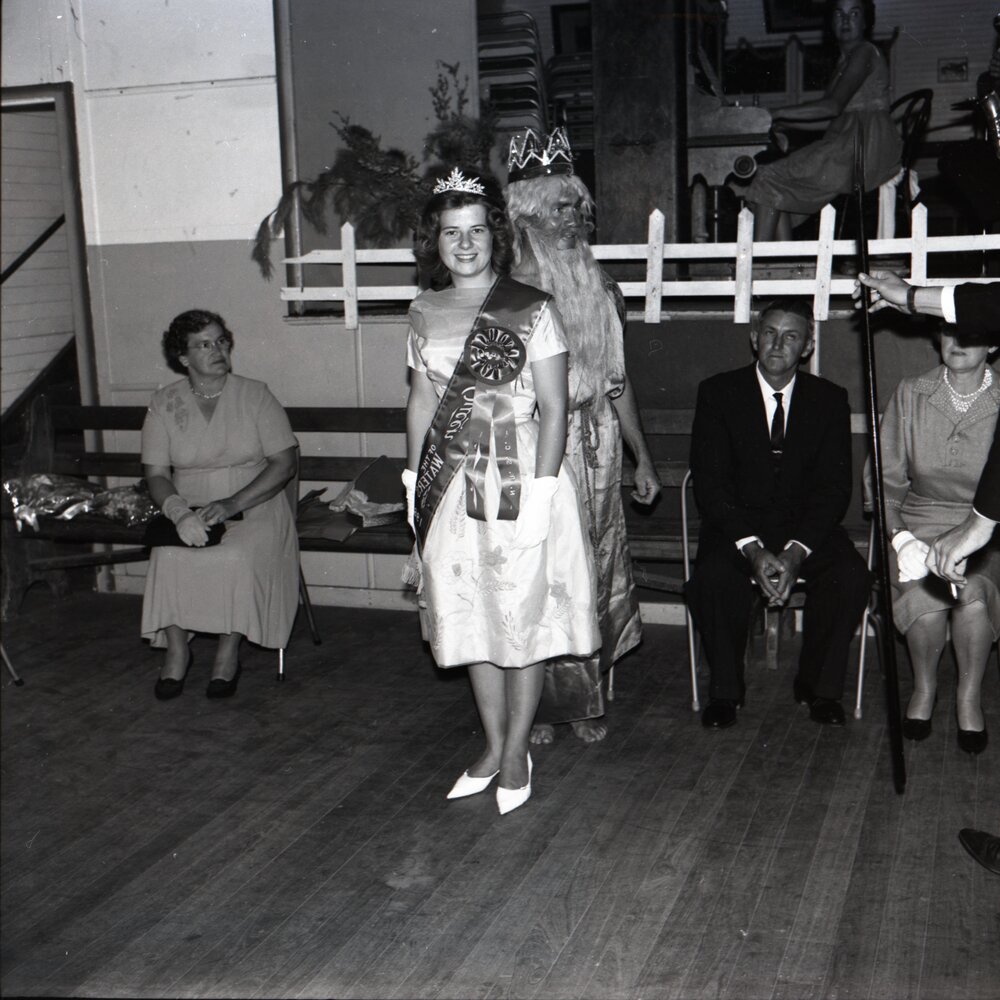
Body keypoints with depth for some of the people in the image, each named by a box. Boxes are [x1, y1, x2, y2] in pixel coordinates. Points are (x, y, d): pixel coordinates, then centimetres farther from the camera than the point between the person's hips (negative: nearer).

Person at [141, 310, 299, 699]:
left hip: (254, 508, -2)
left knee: (236, 557, -32)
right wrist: (179, 512, -21)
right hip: (190, 509, 2)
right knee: (170, 556, -29)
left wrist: (233, 503, -18)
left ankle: (229, 652, -14)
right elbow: (156, 474, 1)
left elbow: (285, 463, -6)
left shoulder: (255, 395, 0)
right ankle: (177, 649, -12)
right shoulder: (164, 403, 5)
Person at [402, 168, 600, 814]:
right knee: (469, 618, 11)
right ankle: (494, 746, 27)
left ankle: (516, 753, 19)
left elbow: (554, 410, -9)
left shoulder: (532, 310, -7)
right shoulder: (425, 312, 8)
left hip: (519, 478, -5)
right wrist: (414, 481, 10)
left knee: (523, 615, 4)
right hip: (450, 485, 5)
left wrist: (540, 489, -16)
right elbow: (422, 403, 14)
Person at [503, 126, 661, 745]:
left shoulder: (601, 290, 11)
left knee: (593, 575, 7)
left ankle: (586, 701, 21)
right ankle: (538, 705, 15)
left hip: (595, 451, 4)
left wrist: (644, 459, 13)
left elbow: (618, 381, 14)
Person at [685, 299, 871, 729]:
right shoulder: (718, 392, -1)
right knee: (713, 578, -32)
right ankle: (725, 689, -8)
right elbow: (710, 483, -8)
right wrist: (752, 548, -22)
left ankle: (820, 685, -4)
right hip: (736, 525, -1)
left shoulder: (829, 398, 3)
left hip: (806, 527, 2)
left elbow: (834, 487, -3)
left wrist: (796, 551, -20)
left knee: (850, 576, -27)